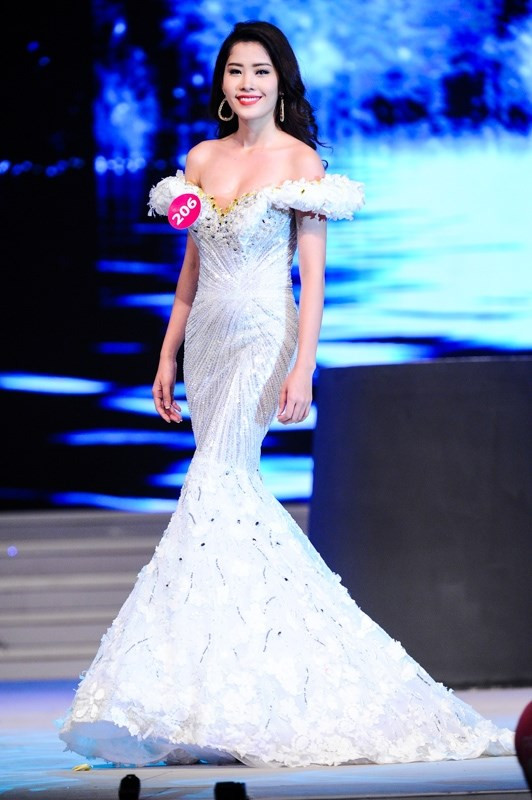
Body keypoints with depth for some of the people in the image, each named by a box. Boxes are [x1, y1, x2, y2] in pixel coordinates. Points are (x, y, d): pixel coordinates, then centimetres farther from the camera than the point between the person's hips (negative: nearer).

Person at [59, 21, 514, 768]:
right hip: (208, 340, 6)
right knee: (233, 494, 4)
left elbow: (313, 273, -7)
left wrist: (302, 368, -16)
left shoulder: (299, 160, -3)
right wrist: (168, 356, 14)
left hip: (263, 340, -6)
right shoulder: (200, 160, 12)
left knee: (214, 490, -17)